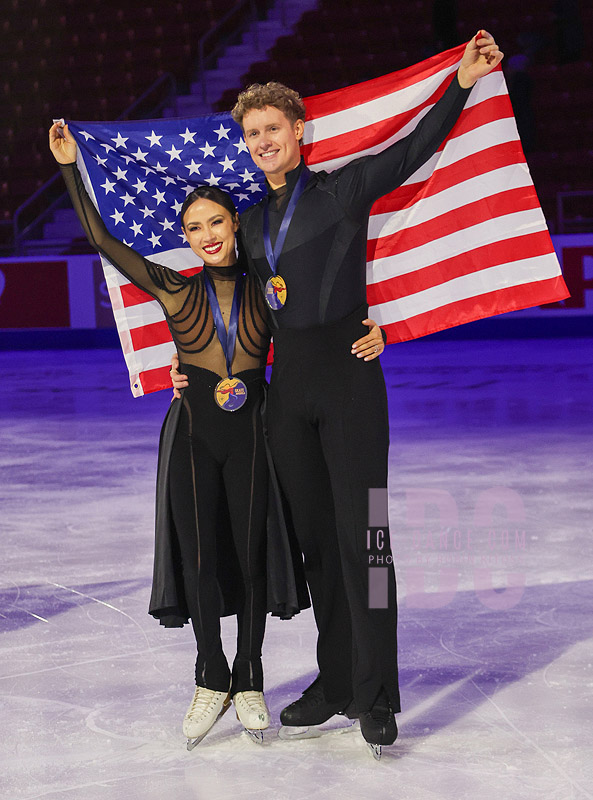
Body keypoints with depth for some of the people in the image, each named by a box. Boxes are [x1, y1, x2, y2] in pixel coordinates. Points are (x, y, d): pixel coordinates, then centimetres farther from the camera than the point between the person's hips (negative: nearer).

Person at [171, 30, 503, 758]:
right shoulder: (251, 222, 15)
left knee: (360, 536, -7)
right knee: (314, 539, 10)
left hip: (348, 377, -6)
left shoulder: (342, 190, -1)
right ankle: (335, 682, 20)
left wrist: (462, 82, -19)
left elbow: (412, 150, -9)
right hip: (288, 389, 6)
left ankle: (375, 698, 0)